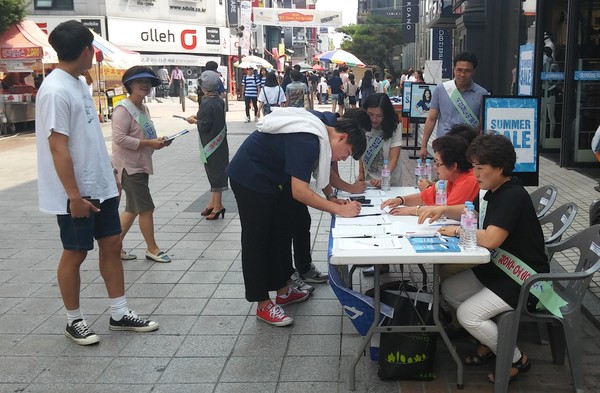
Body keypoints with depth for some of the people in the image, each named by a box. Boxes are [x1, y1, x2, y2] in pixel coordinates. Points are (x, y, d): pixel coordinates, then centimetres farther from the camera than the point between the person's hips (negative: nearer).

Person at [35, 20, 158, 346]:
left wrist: (110, 174, 18)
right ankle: (74, 320, 23)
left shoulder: (79, 83, 9)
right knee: (75, 254, 5)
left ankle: (119, 314, 23)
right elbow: (58, 147, -22)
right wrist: (74, 195, -22)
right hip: (75, 194, -9)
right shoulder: (55, 90, -20)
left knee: (111, 244, 12)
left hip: (99, 186, 9)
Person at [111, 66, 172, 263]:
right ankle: (152, 249, 13)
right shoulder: (123, 109, -17)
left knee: (133, 209, 15)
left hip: (140, 165, 10)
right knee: (146, 208, -2)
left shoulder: (144, 108, 12)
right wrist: (149, 143, -23)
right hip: (129, 166, -10)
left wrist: (158, 141, 3)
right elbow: (119, 138, -25)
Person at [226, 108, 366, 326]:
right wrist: (339, 210, -29)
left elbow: (324, 170, 11)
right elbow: (299, 191, -34)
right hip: (249, 177, -10)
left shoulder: (322, 130, -1)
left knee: (281, 234, 15)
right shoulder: (306, 141, -30)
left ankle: (282, 290, 28)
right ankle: (263, 305, 7)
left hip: (269, 177, 10)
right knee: (257, 240, -2)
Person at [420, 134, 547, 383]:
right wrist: (443, 210, 2)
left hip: (523, 279, -10)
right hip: (498, 267, 10)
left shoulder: (513, 197, -26)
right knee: (449, 291, 7)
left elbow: (491, 240, -36)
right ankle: (489, 340, 20)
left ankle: (517, 359, 6)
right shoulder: (494, 191, 4)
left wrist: (458, 231, -20)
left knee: (468, 314, -15)